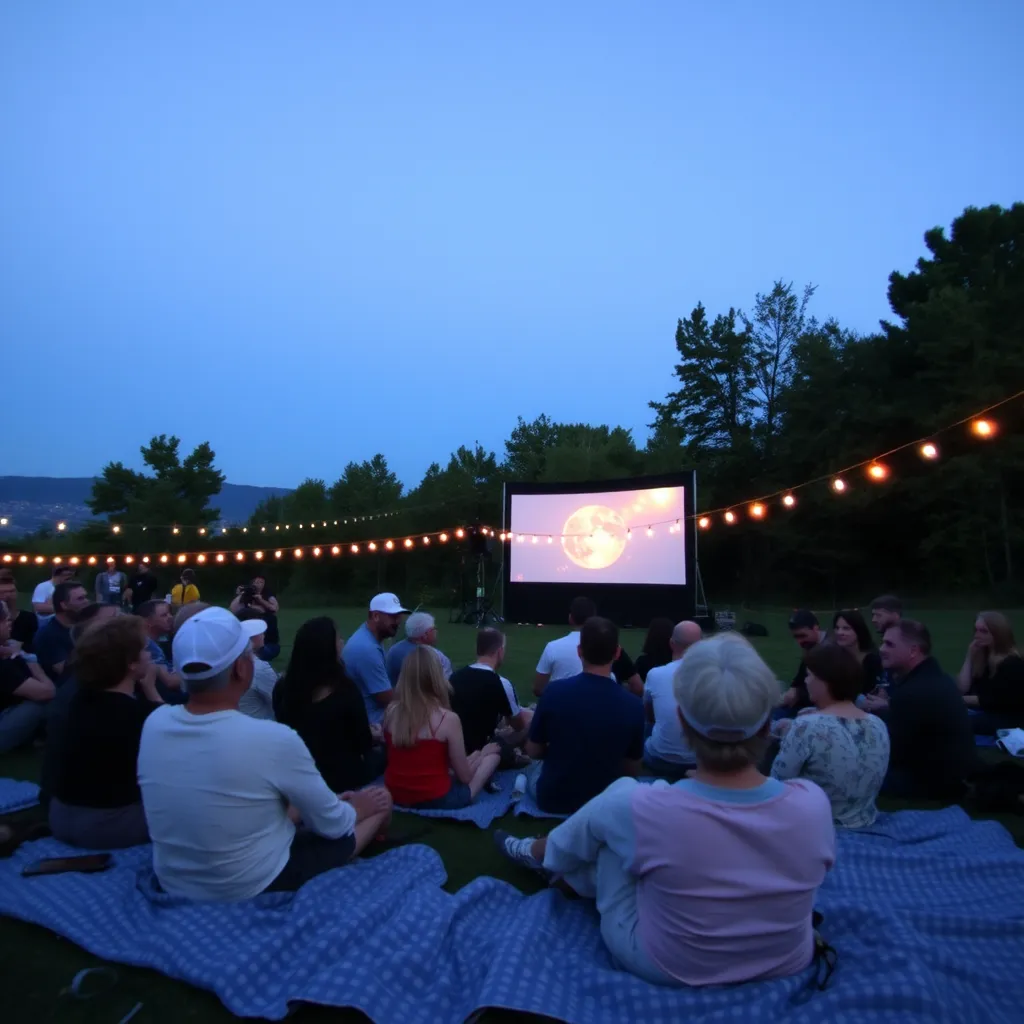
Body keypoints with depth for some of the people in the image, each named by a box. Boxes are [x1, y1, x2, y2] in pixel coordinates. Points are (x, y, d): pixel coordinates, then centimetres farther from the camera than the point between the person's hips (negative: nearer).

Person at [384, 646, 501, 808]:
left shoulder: (391, 711, -6)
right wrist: (483, 753, 10)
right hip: (435, 800, -6)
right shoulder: (448, 719, -20)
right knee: (493, 754, 13)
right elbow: (465, 777, -10)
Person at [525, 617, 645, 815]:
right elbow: (632, 770, -5)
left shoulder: (555, 691, -21)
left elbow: (533, 751, -7)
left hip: (551, 798, 0)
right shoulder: (633, 706, -19)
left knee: (533, 767, 33)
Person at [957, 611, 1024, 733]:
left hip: (1009, 721, -7)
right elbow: (962, 689, 1)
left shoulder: (1013, 663, -12)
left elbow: (991, 700, -17)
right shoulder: (982, 656, 10)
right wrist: (969, 657, -1)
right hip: (983, 713, 7)